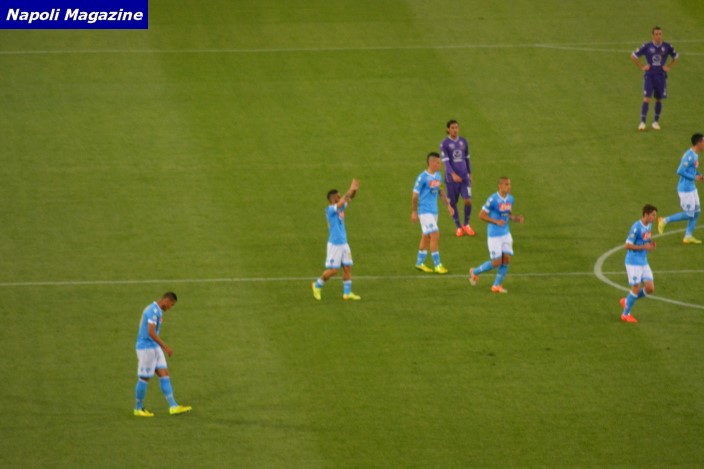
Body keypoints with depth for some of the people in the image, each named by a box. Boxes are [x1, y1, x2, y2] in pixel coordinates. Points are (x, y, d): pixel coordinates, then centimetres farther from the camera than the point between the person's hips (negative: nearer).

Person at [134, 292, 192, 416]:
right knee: (144, 378, 0)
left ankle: (173, 406, -2)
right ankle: (138, 409, 13)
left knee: (164, 374, 3)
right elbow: (151, 332, -26)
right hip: (146, 348, -10)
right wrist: (165, 347, -25)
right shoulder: (154, 311, -18)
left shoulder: (157, 310, 14)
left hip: (154, 348, 10)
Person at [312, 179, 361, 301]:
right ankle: (318, 286, 16)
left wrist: (354, 190, -13)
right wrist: (351, 190, -28)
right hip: (335, 244, -8)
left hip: (344, 243, 8)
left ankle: (347, 293, 11)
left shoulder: (340, 208, 7)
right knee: (333, 270, -4)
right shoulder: (330, 210, -16)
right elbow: (342, 202, -30)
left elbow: (349, 199, 7)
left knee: (347, 267, 5)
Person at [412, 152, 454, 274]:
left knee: (426, 237, 14)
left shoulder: (438, 176, 6)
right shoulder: (422, 178, -17)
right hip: (425, 211, -8)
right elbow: (415, 195, -12)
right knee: (435, 235, -11)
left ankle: (419, 263, 24)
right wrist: (414, 212, -9)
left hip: (434, 211, 8)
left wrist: (448, 205, 17)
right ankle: (437, 265, -5)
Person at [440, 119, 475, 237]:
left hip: (464, 177, 2)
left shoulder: (463, 141, 8)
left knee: (468, 201, -8)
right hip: (451, 179, -2)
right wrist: (453, 174, -27)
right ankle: (459, 227, 20)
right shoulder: (444, 144, -6)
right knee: (453, 203, 4)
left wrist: (469, 173, 19)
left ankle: (466, 225, 13)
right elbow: (446, 161, -15)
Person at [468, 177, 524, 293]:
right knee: (496, 262, -5)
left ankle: (497, 285, 11)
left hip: (506, 234, 7)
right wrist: (496, 221, -25)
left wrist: (516, 218, -3)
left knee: (506, 259, -2)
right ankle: (475, 272, 20)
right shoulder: (493, 199, -17)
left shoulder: (510, 199, 5)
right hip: (494, 235, -7)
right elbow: (481, 215, -15)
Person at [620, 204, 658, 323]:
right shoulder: (636, 228, -19)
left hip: (644, 263, 8)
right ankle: (626, 314, 13)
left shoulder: (649, 225, 6)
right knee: (636, 288, -4)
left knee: (650, 288, 2)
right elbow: (627, 245, -19)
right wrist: (644, 247, -22)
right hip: (633, 263, -8)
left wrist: (650, 243, -1)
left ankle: (627, 301, 22)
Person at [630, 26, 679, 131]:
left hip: (661, 76, 2)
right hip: (649, 75, -2)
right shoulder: (647, 46, -5)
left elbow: (676, 57, 17)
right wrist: (642, 67, -1)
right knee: (646, 99, -10)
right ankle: (642, 122, -9)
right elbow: (633, 56, 5)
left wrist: (669, 67, 5)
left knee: (659, 99, 8)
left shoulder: (667, 46, -1)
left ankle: (656, 122, 21)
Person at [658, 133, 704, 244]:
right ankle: (665, 221, 7)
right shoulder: (689, 156, -22)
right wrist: (694, 177, -19)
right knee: (689, 214, -4)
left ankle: (688, 236, 17)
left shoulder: (695, 155, 9)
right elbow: (680, 171, -26)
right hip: (685, 189, -10)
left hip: (691, 188, 10)